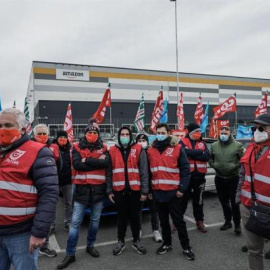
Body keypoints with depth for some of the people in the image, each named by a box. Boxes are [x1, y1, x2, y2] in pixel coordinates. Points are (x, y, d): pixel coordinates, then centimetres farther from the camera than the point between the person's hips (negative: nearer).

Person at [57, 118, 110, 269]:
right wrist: (97, 162, -15)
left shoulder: (103, 148, 5)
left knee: (95, 220, 13)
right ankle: (70, 254, 12)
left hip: (98, 190, 2)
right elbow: (76, 164, -14)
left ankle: (90, 246, 33)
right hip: (82, 189, -1)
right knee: (75, 222, 1)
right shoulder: (77, 147, 2)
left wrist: (86, 161, -15)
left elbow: (106, 163, -14)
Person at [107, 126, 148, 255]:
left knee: (135, 216, 12)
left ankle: (136, 240, 29)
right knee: (122, 216, 13)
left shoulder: (139, 150, -2)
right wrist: (109, 191, 2)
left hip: (135, 190, -1)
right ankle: (121, 241, 29)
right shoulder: (112, 151, 3)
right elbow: (109, 173, 5)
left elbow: (144, 172, -3)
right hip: (119, 190, 1)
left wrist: (144, 191, -6)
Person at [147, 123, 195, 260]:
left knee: (178, 220, 5)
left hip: (173, 191, -4)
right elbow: (148, 171, 11)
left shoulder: (177, 148, -6)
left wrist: (182, 188, -12)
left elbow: (185, 169, -6)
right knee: (163, 220, 17)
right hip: (158, 192, 4)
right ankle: (167, 243, 34)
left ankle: (186, 247, 20)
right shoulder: (151, 151, 7)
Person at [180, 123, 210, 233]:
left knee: (198, 200, 15)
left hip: (199, 176, 3)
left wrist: (192, 155, -15)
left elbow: (207, 156, -8)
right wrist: (200, 152, -12)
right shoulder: (183, 142, -2)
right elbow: (186, 152, -23)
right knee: (182, 199, 7)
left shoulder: (202, 143, 9)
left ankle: (200, 221, 28)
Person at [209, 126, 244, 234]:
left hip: (233, 178, -4)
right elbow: (210, 158, 12)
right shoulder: (214, 145, 7)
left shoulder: (238, 145, -3)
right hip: (219, 178, 4)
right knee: (224, 201, 14)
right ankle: (228, 221, 30)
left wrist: (235, 166, -16)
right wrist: (214, 165, -6)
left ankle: (237, 224, 12)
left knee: (235, 202, -2)